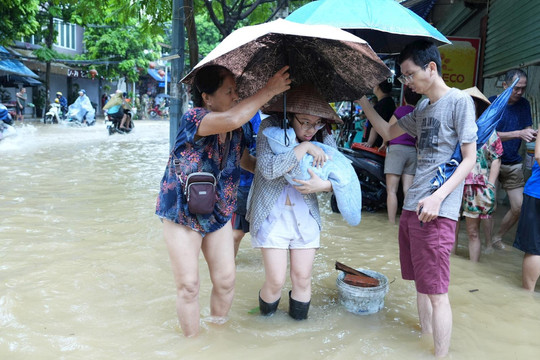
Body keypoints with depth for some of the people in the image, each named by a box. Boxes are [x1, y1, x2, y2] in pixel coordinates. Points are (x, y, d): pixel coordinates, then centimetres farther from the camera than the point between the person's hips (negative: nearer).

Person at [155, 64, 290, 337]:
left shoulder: (235, 132, -3)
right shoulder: (193, 118, -23)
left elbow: (245, 160, 16)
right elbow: (232, 119, -43)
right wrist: (269, 91, -33)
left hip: (219, 214, 6)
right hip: (182, 214, -5)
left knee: (226, 282, 7)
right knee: (188, 286, 2)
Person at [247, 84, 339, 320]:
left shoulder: (324, 139, -2)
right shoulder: (270, 128, -12)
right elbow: (269, 169, -27)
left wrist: (323, 185, -21)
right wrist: (304, 147, -25)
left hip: (305, 216, 3)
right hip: (272, 215, -3)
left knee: (302, 278, 7)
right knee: (276, 280, -2)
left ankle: (299, 319, 32)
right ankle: (265, 317, 29)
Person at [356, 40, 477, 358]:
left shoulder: (459, 100, -8)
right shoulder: (423, 108, 15)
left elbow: (470, 158, -10)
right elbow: (389, 133, 27)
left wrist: (438, 197, -20)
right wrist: (364, 102, 20)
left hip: (437, 212, -8)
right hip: (412, 207, 8)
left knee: (436, 292, -2)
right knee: (421, 283, 16)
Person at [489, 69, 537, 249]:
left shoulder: (524, 104, 6)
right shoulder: (492, 103, -9)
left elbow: (527, 133, 5)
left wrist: (533, 135, -18)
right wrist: (519, 133, -28)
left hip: (513, 163, 5)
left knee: (519, 207, 3)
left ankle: (498, 237, 25)